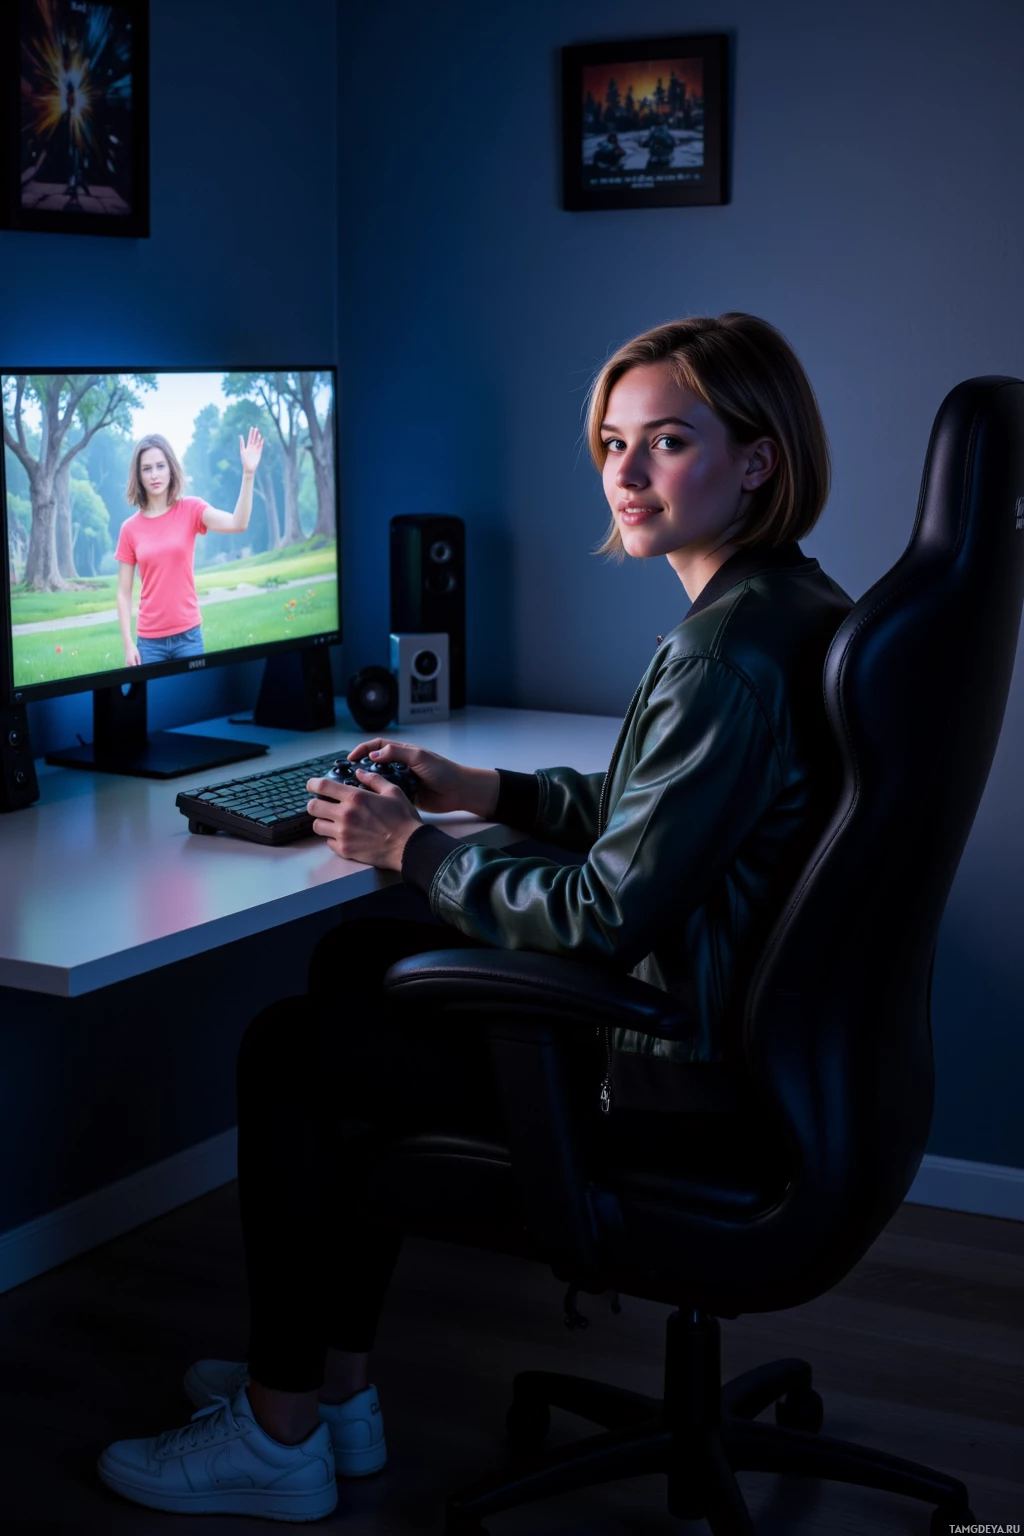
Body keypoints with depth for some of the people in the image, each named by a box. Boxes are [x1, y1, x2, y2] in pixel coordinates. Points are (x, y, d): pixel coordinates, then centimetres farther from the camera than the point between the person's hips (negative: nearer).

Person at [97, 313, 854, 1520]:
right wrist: (483, 791, 13)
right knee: (354, 962, 21)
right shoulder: (788, 604, 6)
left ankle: (279, 1435, 20)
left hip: (680, 1080, -10)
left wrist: (413, 850, -13)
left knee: (287, 1050, 3)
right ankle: (333, 1384, 28)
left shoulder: (727, 655, -26)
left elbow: (608, 913, -26)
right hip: (736, 1020, 10)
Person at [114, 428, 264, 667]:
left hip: (188, 635, 0)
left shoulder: (190, 510, -1)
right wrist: (128, 644, -5)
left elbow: (237, 524, -19)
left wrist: (248, 474, -30)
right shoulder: (130, 529, 1)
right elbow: (124, 593, 2)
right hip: (149, 640, 1)